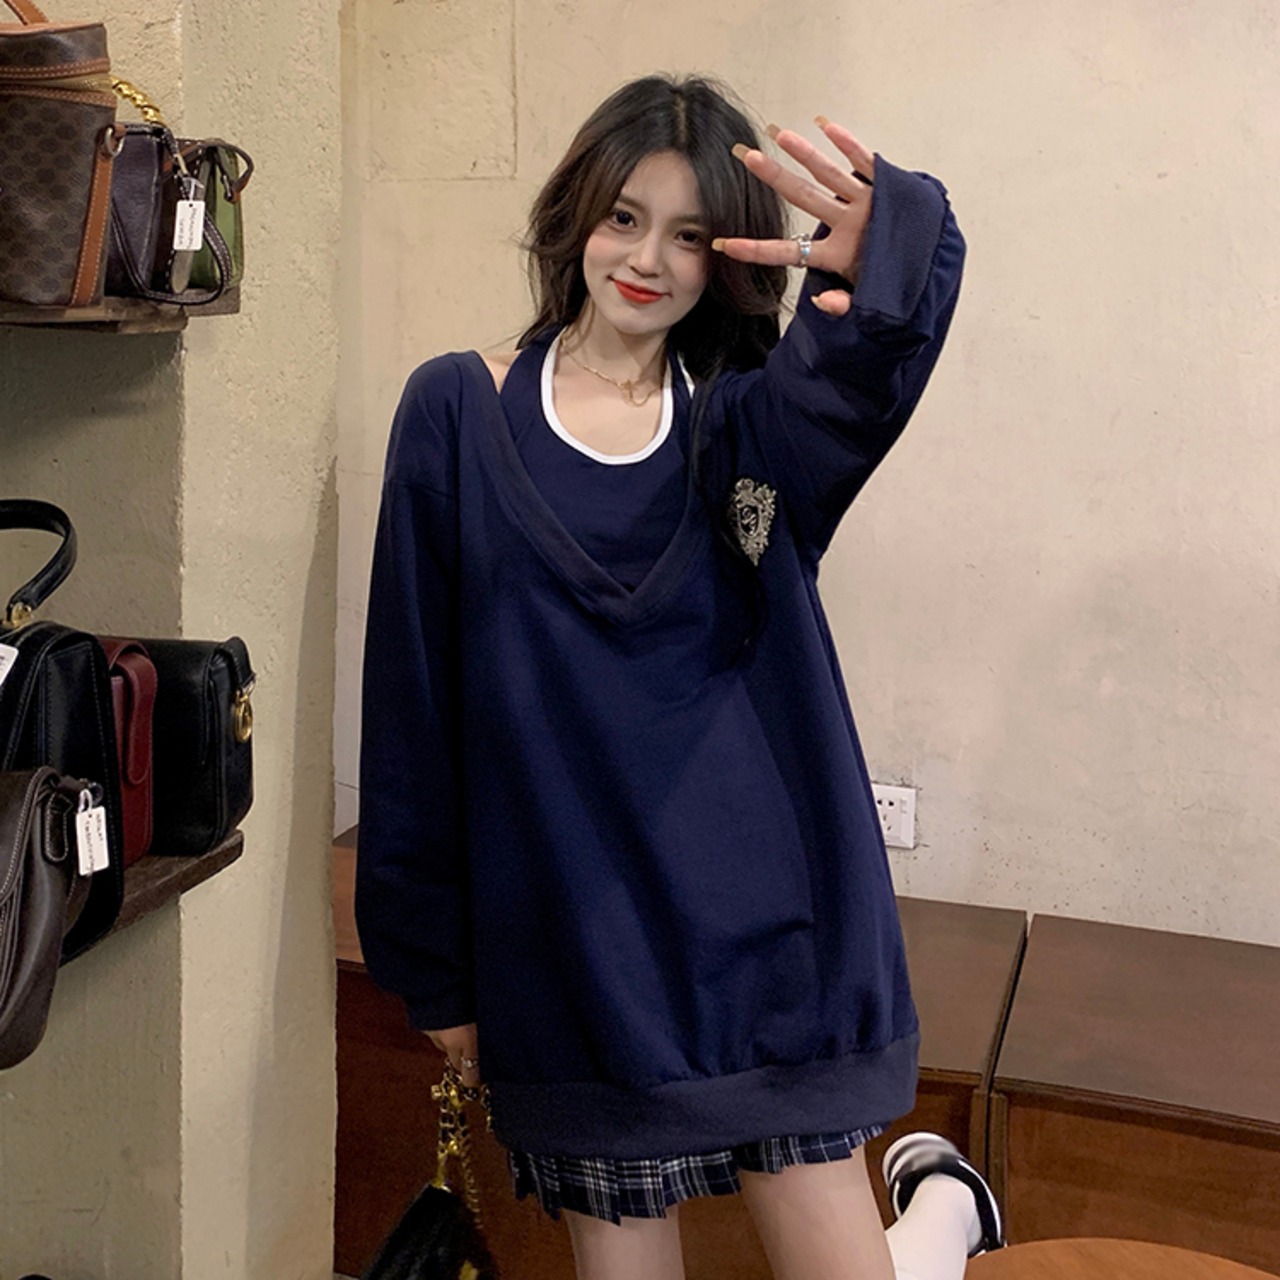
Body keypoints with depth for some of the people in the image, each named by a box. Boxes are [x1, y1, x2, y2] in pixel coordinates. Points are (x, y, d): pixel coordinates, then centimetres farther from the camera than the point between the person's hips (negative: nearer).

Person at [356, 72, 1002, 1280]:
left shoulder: (749, 425, 3)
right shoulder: (459, 413, 1)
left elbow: (857, 365, -22)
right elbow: (413, 709, 2)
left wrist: (881, 248, -46)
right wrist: (434, 969, 2)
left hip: (760, 921, 0)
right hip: (566, 942, 0)